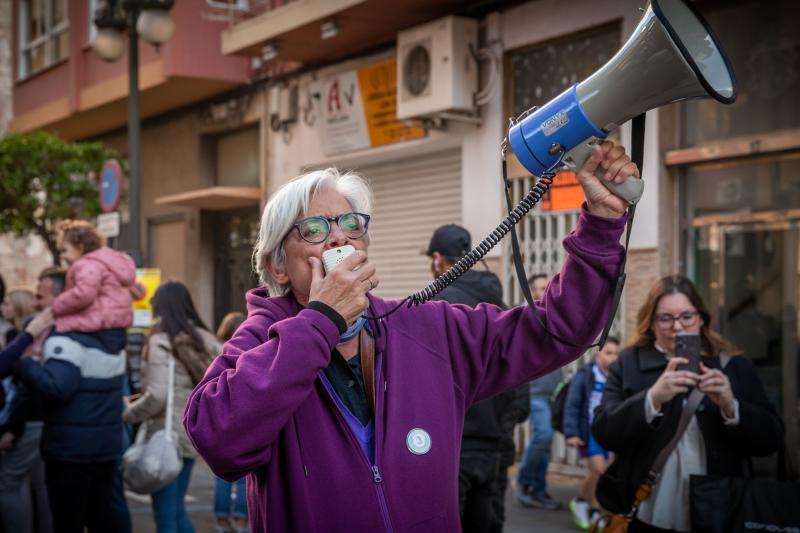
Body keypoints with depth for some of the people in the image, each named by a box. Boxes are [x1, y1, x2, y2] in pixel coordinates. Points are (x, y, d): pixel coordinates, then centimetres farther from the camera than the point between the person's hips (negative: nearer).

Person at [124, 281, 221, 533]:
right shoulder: (205, 340, 8)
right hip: (190, 435, 7)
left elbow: (157, 396, -21)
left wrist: (127, 414, -6)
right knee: (176, 510, 19)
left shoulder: (161, 341, -13)